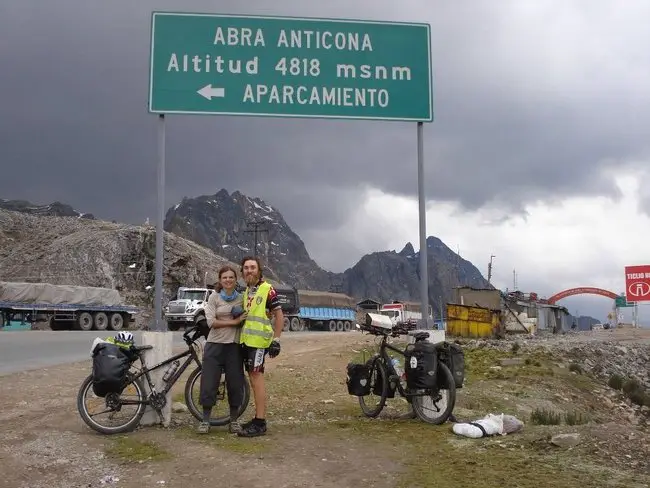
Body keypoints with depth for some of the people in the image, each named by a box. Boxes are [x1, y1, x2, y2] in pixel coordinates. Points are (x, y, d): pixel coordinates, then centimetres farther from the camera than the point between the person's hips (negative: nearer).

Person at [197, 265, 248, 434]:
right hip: (215, 345, -2)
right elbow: (211, 322, -9)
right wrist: (234, 321, -13)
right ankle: (205, 420, 12)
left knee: (235, 383, 5)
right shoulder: (214, 297, 1)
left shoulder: (242, 298, 8)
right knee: (209, 382, 0)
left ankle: (234, 420, 18)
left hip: (234, 346, 2)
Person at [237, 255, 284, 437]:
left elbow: (279, 315, -8)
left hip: (258, 341, -8)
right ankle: (258, 417, 20)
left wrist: (276, 340, -13)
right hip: (246, 340, 8)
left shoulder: (267, 289, -8)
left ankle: (260, 423, -8)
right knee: (253, 378, 12)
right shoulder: (247, 291, 16)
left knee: (257, 377, -10)